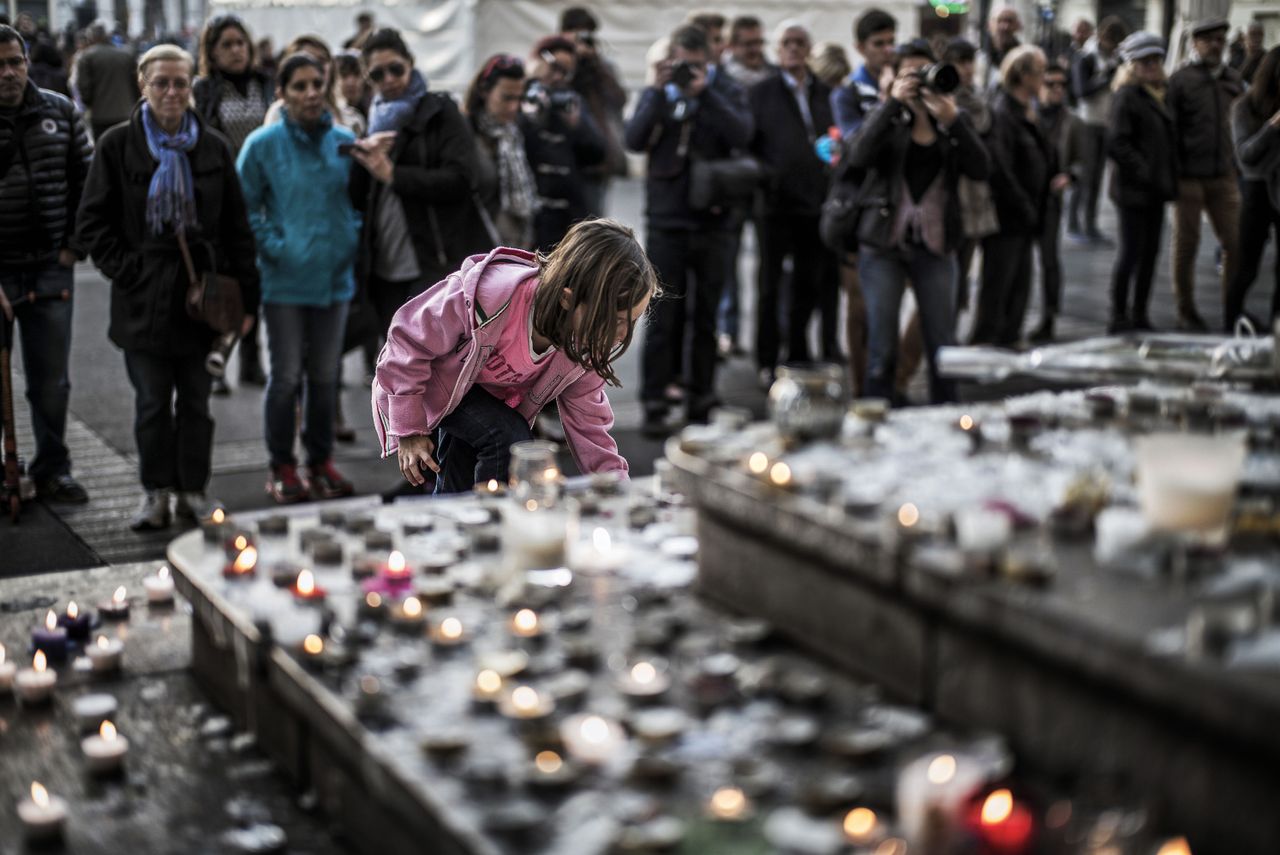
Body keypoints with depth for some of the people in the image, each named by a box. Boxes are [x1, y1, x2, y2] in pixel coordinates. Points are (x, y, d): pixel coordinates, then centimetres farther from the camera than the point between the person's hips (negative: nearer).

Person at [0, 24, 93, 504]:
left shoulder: (60, 112, 5)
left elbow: (86, 182, 11)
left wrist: (75, 245, 4)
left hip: (50, 270, 3)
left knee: (51, 381, 9)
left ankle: (52, 470, 23)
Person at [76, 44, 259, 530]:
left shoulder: (214, 148, 6)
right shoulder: (118, 145, 1)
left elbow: (237, 229, 7)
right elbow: (92, 223, 3)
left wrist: (246, 297, 2)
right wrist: (127, 270, -8)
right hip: (144, 301, -1)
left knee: (196, 401, 7)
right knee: (152, 403, 5)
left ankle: (192, 490, 19)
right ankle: (157, 493, 16)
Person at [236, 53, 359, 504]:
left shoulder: (345, 142, 5)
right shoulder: (263, 144, -5)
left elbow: (359, 198, 16)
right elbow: (245, 207, -2)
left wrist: (352, 241, 3)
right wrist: (272, 246, -10)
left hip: (334, 277, 3)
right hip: (285, 279, -3)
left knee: (325, 375, 10)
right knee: (286, 377, -1)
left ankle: (321, 462, 23)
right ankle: (282, 467, 12)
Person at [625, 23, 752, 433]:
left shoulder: (725, 91, 5)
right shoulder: (656, 94, 7)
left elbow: (741, 134, -13)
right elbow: (634, 140, -8)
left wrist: (704, 93, -18)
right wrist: (657, 92, -14)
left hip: (711, 220, 1)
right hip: (666, 220, 0)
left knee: (705, 317, 8)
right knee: (662, 318, 0)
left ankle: (701, 400, 16)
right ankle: (654, 403, 4)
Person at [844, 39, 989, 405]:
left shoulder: (954, 121, 9)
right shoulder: (887, 118, 3)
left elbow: (980, 169, -7)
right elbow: (858, 156, -17)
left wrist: (951, 118, -17)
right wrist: (893, 101, -18)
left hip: (935, 244, 2)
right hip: (883, 242, -2)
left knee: (943, 346, 4)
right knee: (882, 349, -1)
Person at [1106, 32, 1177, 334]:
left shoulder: (1157, 95, 15)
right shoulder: (1127, 96, -10)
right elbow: (1116, 144, -18)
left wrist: (1168, 180, 10)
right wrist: (1144, 172, -19)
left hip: (1154, 188, 8)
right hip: (1133, 189, -8)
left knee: (1150, 252, 10)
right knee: (1131, 252, -4)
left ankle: (1139, 314, 19)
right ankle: (1119, 317, 5)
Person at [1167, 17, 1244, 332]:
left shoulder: (1233, 79, 10)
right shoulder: (1180, 79, -4)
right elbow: (1168, 128, -6)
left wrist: (1239, 166, 9)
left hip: (1224, 176, 4)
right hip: (1189, 176, -4)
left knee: (1235, 242, 2)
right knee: (1186, 244, 4)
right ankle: (1186, 312, 16)